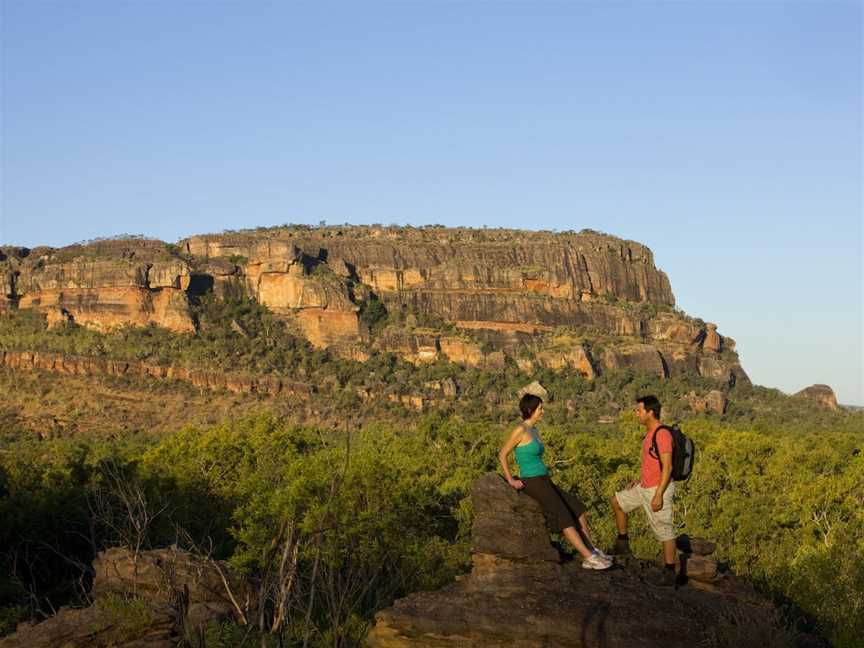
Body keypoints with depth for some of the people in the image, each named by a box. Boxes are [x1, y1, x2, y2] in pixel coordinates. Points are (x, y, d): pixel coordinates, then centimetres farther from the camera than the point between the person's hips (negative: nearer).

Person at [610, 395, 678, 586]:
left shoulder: (662, 434, -20)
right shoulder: (649, 433, 11)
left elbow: (667, 466, -23)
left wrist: (659, 495, -25)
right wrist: (639, 479, 18)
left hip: (658, 490, -10)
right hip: (644, 487, 11)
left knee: (664, 531, -4)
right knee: (617, 501, 20)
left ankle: (670, 572, 3)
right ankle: (622, 543, 28)